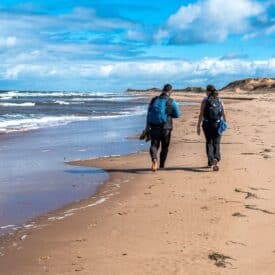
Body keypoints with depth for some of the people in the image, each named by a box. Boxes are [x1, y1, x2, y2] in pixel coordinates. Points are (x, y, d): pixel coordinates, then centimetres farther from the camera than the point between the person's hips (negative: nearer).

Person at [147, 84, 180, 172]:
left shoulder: (154, 100, 5)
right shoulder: (171, 102, -5)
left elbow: (149, 114, 7)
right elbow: (177, 115, 2)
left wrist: (148, 127, 12)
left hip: (153, 127, 2)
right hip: (165, 127, -2)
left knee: (154, 145, 5)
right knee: (164, 147, 14)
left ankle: (154, 160, -24)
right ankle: (161, 166, 21)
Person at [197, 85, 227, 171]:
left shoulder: (205, 101, -4)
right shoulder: (220, 100, 3)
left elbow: (201, 114, -8)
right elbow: (224, 113, 1)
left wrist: (198, 126, -4)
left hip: (207, 124, -1)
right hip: (218, 124, 1)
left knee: (209, 143, 14)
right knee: (216, 143, 6)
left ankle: (210, 162, 14)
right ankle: (216, 159, -19)